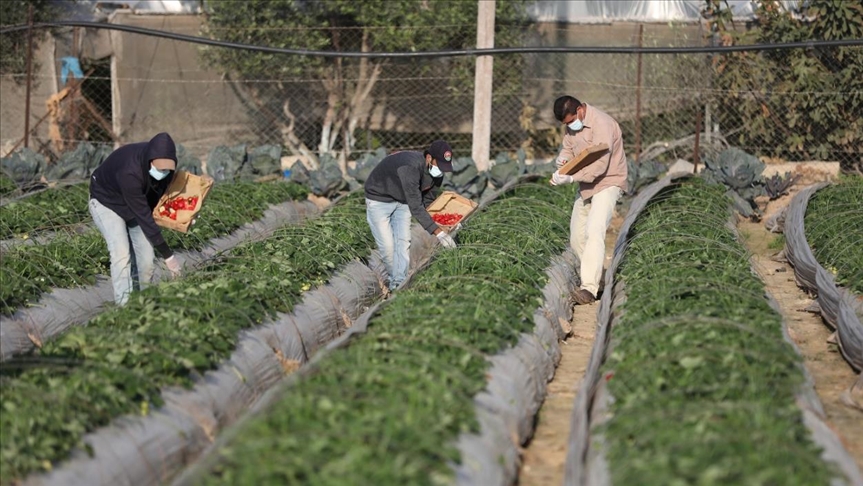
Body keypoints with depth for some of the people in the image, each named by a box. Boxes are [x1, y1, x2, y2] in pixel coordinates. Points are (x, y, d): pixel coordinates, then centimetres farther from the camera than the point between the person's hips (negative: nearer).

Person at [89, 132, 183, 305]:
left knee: (147, 258, -4)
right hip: (107, 202, -6)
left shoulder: (165, 164, -22)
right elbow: (143, 215, -37)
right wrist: (168, 255, -33)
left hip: (136, 203, 6)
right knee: (122, 254, -21)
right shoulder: (129, 172, -42)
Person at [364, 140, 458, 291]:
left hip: (402, 202, 7)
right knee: (387, 245, -7)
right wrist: (438, 232, -41)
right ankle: (394, 280, 13)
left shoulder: (436, 172, -15)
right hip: (379, 199, -7)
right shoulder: (410, 167, -40)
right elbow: (415, 206, -39)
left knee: (403, 242, -4)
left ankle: (399, 283, -4)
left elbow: (428, 201, -1)